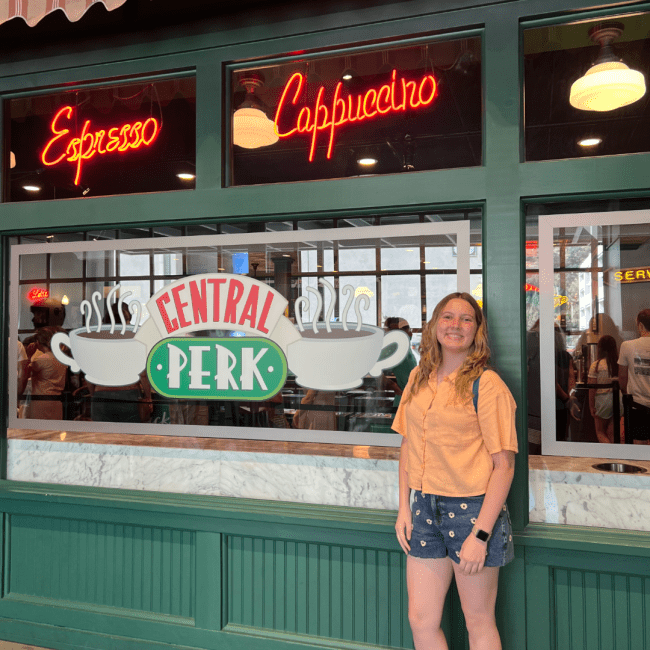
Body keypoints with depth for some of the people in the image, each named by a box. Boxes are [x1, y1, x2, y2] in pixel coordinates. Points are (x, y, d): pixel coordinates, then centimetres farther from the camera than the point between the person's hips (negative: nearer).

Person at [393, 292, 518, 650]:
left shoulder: (487, 384, -11)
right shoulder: (418, 377, 6)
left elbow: (504, 464, -13)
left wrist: (480, 534, -16)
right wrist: (404, 508, 8)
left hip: (473, 509, -5)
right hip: (425, 507, 5)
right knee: (420, 621, 11)